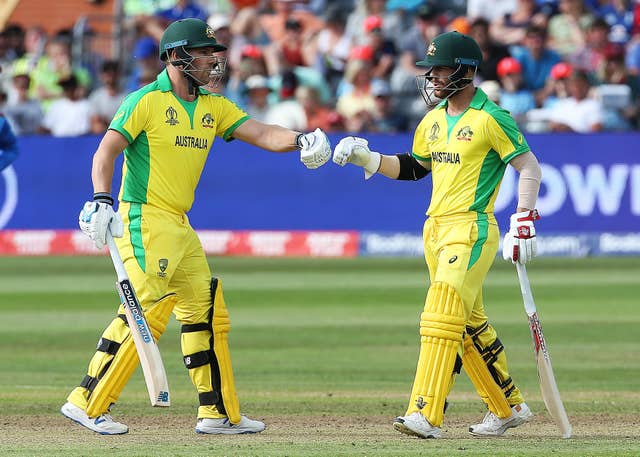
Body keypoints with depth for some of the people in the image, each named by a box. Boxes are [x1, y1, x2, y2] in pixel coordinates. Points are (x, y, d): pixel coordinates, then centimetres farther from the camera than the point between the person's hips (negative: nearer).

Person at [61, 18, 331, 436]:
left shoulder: (213, 107, 13)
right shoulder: (146, 101, -8)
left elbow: (260, 133, 3)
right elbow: (106, 151, -14)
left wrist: (300, 141, -16)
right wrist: (102, 201, -28)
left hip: (180, 228, 9)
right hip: (144, 221, -9)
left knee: (206, 310, 9)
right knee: (148, 310, -16)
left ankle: (219, 414, 15)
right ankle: (87, 404, -11)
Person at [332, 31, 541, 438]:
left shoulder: (490, 119, -9)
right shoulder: (434, 120, 13)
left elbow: (530, 168, -8)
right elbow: (413, 168, 24)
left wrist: (524, 222, -17)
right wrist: (368, 159, 10)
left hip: (472, 229, -8)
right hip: (436, 230, 8)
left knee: (441, 316, -17)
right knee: (470, 324, 14)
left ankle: (426, 415, -23)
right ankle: (508, 408, 27)